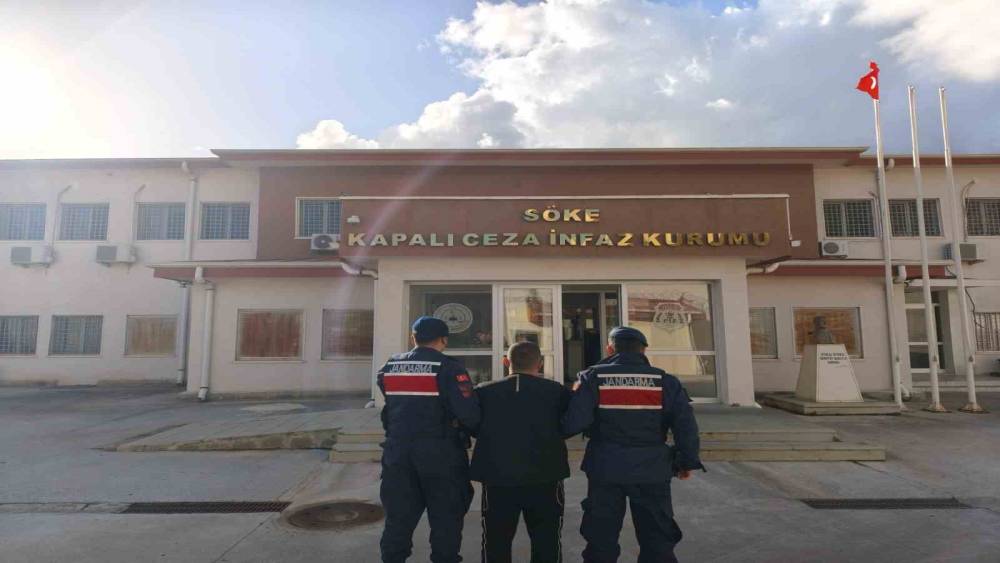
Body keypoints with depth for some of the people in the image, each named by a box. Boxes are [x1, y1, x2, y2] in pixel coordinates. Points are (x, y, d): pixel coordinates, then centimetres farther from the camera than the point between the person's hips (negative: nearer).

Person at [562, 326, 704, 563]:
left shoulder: (593, 378, -5)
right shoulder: (665, 381, -1)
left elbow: (573, 423, -15)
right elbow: (685, 423, -6)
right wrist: (687, 460, 7)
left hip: (606, 469, -1)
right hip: (652, 471, 1)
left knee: (602, 541, 13)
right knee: (658, 542, 15)